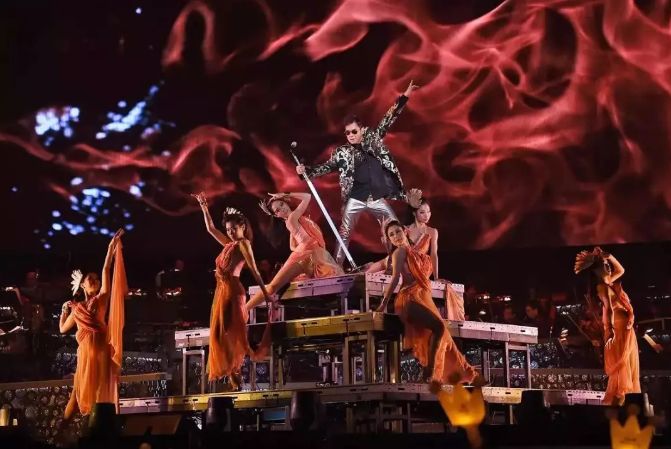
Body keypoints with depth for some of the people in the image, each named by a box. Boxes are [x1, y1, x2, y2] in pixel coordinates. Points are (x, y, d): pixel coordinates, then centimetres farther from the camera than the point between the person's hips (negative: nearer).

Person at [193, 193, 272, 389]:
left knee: (233, 332, -9)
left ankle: (235, 373, -10)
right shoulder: (230, 244, 20)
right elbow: (210, 228, 30)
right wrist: (204, 206, 29)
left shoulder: (243, 244, -2)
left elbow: (254, 271, -8)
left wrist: (266, 294, -11)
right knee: (221, 333, 5)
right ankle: (231, 372, 6)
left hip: (232, 290, -9)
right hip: (222, 290, 9)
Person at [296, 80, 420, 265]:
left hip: (378, 199, 2)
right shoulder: (342, 152, 4)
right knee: (344, 235, -3)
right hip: (355, 200, -1)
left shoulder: (373, 138, 7)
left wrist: (404, 97, 4)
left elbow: (387, 120, 8)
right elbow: (326, 167, 6)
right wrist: (306, 170, -10)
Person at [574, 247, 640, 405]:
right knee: (620, 369, -14)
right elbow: (608, 308, -29)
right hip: (618, 330, -9)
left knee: (628, 370, 8)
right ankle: (615, 401, -17)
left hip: (626, 330, 9)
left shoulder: (608, 283, 14)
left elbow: (620, 270, 33)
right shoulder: (601, 287, -12)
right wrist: (610, 329, -42)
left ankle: (624, 401, 9)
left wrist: (608, 256, 18)